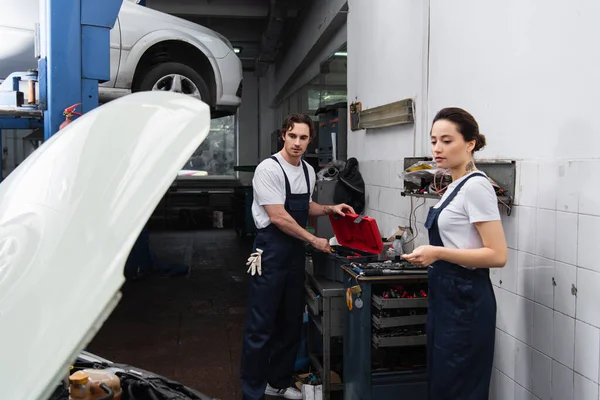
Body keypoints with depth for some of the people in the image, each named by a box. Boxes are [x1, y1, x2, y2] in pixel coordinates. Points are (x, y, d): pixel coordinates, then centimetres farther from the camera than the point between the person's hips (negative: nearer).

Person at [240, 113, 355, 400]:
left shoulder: (308, 171, 9)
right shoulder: (269, 169, -15)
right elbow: (278, 217, -19)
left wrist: (329, 209, 6)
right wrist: (314, 240, -13)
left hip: (296, 252, 8)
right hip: (271, 252, -8)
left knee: (291, 322, 16)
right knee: (261, 326, -1)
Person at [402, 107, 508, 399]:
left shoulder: (476, 186, -17)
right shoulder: (456, 186, 11)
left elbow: (498, 255, -22)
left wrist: (438, 253, -25)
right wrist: (432, 254, 10)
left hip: (465, 300, -10)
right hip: (447, 296, 10)